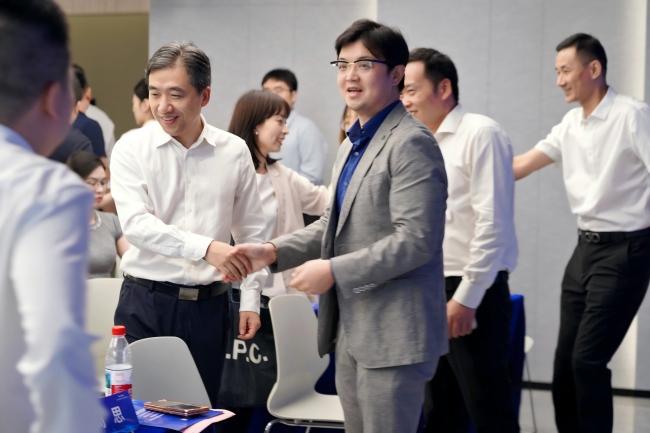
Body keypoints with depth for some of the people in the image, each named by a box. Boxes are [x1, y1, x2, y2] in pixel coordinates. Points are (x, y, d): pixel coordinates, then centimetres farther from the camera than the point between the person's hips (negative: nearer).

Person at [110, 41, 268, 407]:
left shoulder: (234, 152, 3)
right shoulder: (132, 149, -3)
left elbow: (252, 231, 12)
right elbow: (136, 224, -17)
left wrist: (251, 299, 8)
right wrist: (205, 247, -29)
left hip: (209, 305, 2)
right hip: (146, 303, -2)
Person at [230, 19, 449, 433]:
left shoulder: (411, 142, -15)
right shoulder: (353, 144, 16)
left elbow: (416, 240, -21)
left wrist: (334, 271, -19)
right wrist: (274, 252, 8)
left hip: (393, 333, -9)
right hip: (352, 329, 9)